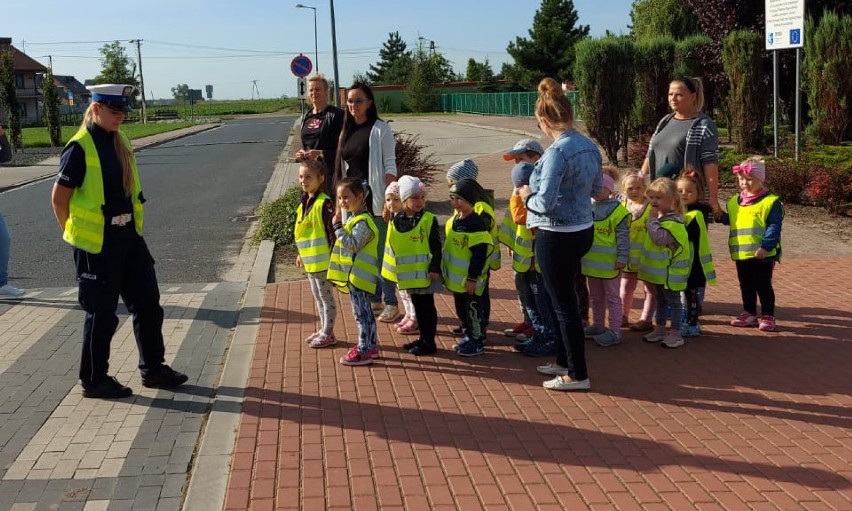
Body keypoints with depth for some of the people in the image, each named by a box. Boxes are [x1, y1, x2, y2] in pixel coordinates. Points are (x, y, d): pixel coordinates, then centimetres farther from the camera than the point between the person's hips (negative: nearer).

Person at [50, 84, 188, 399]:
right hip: (97, 243, -8)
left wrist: (134, 226, 15)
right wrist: (77, 234, -4)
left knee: (147, 302, 12)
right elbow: (59, 198, -12)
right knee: (102, 313, 3)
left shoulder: (120, 142, 8)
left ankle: (153, 369, 25)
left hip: (128, 236, 8)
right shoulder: (80, 148, -15)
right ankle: (94, 380, 20)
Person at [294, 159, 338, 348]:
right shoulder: (303, 202, 9)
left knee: (326, 297, 3)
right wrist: (300, 254, 20)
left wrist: (333, 256, -19)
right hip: (309, 260, 9)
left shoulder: (324, 203, -17)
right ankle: (323, 329, 30)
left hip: (322, 260, -9)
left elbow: (332, 231, -18)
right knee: (317, 297, 18)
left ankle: (328, 334, 13)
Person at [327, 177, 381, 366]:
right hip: (354, 274, 10)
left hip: (358, 275, -10)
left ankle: (364, 351, 4)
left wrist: (338, 226, -25)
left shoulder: (363, 222, -19)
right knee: (364, 312, 17)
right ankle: (370, 345, 27)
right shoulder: (353, 218, 13)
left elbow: (353, 244, -27)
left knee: (361, 313, -3)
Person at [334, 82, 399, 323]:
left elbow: (390, 167, -10)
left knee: (381, 251, -3)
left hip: (374, 198, -7)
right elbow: (344, 166, 15)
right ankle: (374, 299, 25)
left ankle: (391, 303, 7)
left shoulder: (380, 129, -7)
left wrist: (389, 201, -17)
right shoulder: (347, 130, 12)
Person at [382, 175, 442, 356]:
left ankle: (429, 342, 12)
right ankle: (423, 338, 29)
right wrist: (391, 270, 11)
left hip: (425, 273, -5)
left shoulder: (429, 219, -11)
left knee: (427, 307, 3)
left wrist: (435, 268, -16)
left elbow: (436, 247, -11)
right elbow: (391, 246, 11)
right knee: (417, 306, 16)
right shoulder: (396, 221, 2)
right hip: (407, 274, 5)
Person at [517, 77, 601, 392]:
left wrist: (527, 196, -5)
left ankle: (578, 375, 14)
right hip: (583, 230, 9)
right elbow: (597, 189, 15)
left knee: (564, 305, 4)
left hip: (557, 237, -9)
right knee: (566, 299, 21)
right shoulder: (590, 146, 4)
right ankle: (564, 361, 35)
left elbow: (545, 203, -25)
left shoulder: (556, 152, -23)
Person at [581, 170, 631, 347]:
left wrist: (622, 258, -16)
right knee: (595, 297, 18)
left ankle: (614, 331, 10)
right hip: (591, 262, 6)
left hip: (610, 263, -6)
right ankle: (597, 325, 31)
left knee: (612, 297, 5)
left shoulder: (618, 210, -13)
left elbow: (623, 237, -13)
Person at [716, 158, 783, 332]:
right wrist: (720, 216, 1)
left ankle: (768, 316, 14)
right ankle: (749, 314, 27)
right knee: (746, 285, 15)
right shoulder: (734, 201, 10)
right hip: (741, 253, 6)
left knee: (763, 285, 3)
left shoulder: (771, 202, -9)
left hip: (762, 254, -6)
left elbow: (774, 227, -13)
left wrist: (765, 247, -22)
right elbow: (730, 220, 21)